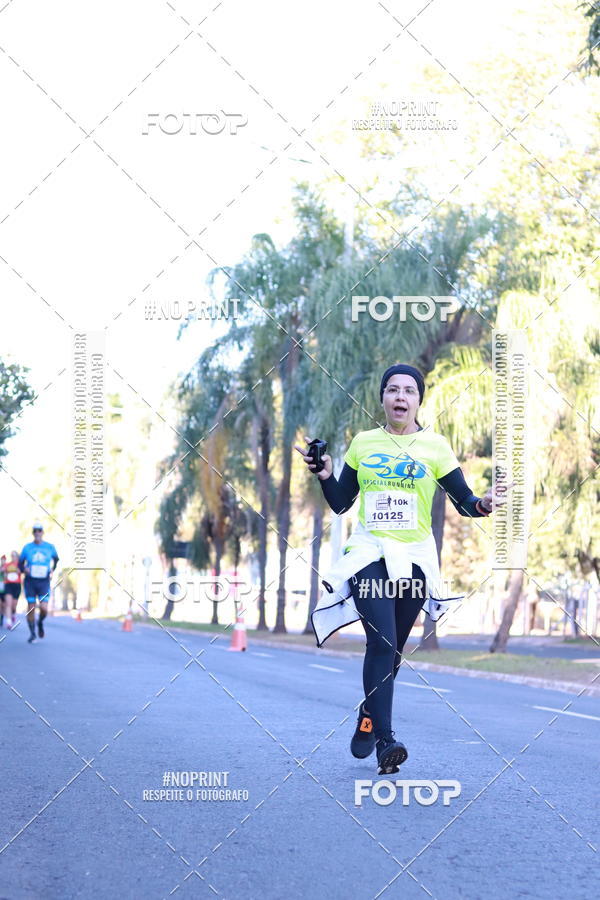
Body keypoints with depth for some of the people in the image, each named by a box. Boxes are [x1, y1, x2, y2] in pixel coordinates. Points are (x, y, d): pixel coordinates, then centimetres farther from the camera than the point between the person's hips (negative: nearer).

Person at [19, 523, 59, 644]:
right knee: (31, 608, 0)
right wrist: (24, 569, -12)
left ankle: (40, 623, 21)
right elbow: (20, 563, 8)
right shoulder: (27, 547, 1)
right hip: (30, 581, 0)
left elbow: (56, 559, 21)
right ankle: (32, 633, 16)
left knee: (44, 608, -13)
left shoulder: (50, 547, 3)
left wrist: (52, 570, 7)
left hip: (44, 582, 0)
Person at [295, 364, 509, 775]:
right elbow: (341, 502, 12)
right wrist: (325, 475, -5)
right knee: (383, 642, -18)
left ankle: (368, 721, 30)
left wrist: (482, 504, -20)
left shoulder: (435, 445, 3)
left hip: (414, 557, 1)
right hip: (369, 555, -1)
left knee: (392, 648, 8)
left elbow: (463, 500, 1)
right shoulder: (363, 443, 7)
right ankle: (385, 740, -21)